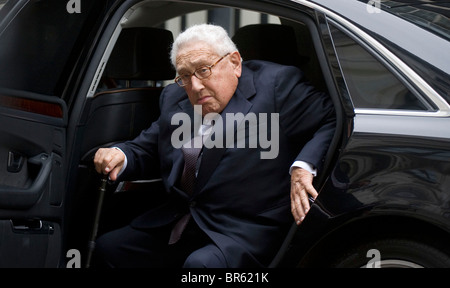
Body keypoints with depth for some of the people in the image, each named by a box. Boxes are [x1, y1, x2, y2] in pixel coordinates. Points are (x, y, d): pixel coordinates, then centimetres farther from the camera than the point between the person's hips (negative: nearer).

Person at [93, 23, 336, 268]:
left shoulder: (276, 84, -7)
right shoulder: (175, 98, 13)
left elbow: (332, 121, -10)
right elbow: (146, 148, 20)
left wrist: (303, 167, -25)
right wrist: (120, 156, -2)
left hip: (247, 231, -7)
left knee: (202, 263, -33)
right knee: (106, 246, 1)